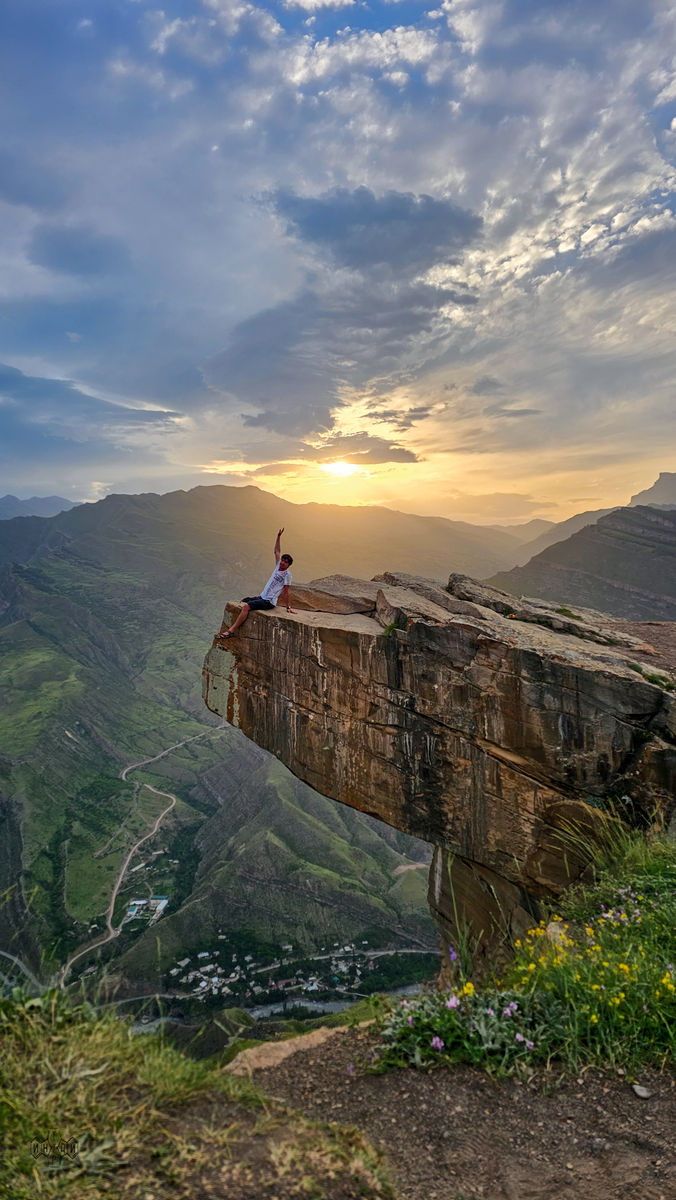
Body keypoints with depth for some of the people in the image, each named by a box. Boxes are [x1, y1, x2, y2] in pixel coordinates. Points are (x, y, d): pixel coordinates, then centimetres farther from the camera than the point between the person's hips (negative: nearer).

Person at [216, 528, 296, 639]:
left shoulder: (287, 574, -9)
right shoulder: (278, 566, 13)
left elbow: (285, 592, -8)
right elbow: (277, 551, 19)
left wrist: (288, 607, -7)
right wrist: (279, 536, 14)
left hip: (269, 602, -10)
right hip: (262, 597, 10)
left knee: (246, 606, -27)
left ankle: (231, 631, -28)